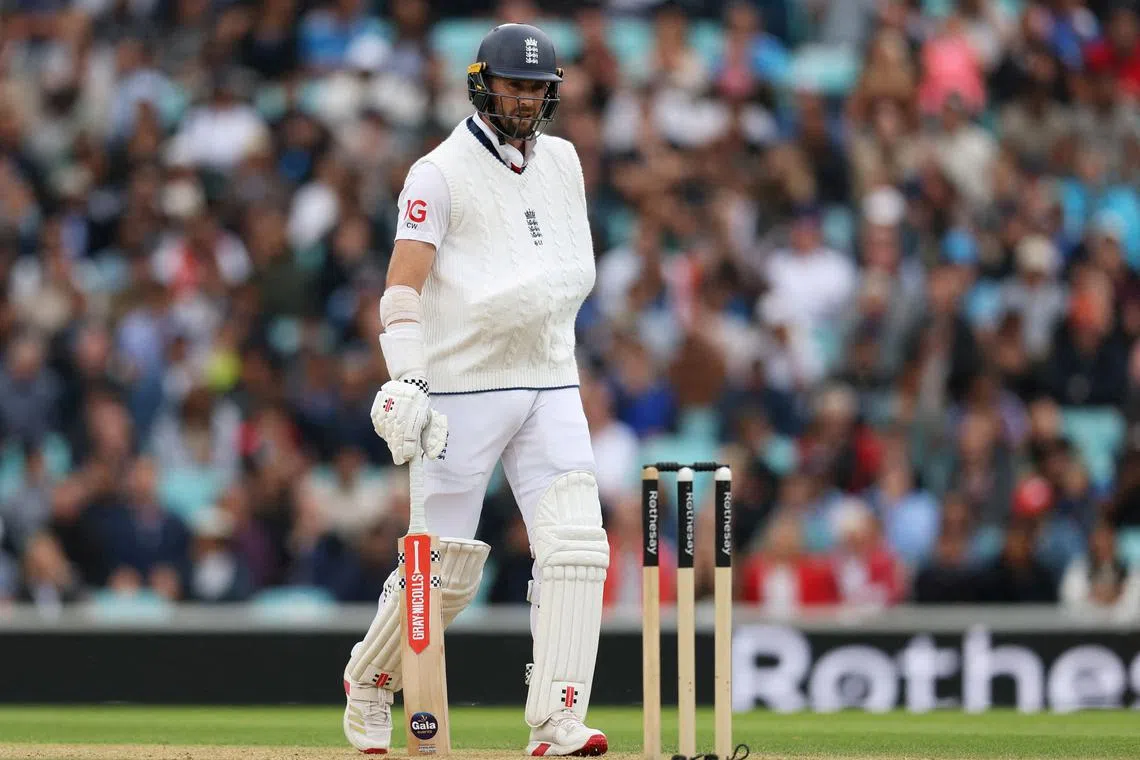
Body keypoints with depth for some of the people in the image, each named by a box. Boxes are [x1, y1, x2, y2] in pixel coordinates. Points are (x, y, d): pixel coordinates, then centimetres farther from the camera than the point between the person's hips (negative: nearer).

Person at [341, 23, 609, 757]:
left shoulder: (562, 160, 13)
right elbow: (404, 284, -15)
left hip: (549, 381, 5)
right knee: (449, 565, 0)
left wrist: (526, 292, -3)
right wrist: (407, 380, -27)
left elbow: (580, 269, 15)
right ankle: (369, 682, 26)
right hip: (464, 387, -5)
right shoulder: (441, 173, -6)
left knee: (576, 547, -12)